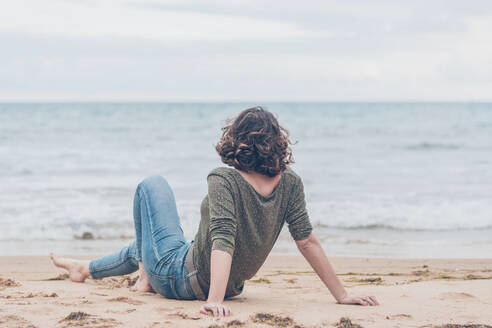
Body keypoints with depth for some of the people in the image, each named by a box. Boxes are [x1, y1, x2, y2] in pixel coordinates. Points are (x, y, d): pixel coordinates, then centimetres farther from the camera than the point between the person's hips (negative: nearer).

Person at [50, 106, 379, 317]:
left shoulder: (224, 180, -29)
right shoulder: (290, 184, -15)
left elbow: (223, 241, -38)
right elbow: (307, 240, -16)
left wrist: (214, 300, -46)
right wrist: (342, 294, -11)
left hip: (176, 276, -6)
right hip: (228, 287, 6)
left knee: (152, 185, 16)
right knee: (139, 247, 36)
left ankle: (146, 273, 26)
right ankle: (86, 268, 59)